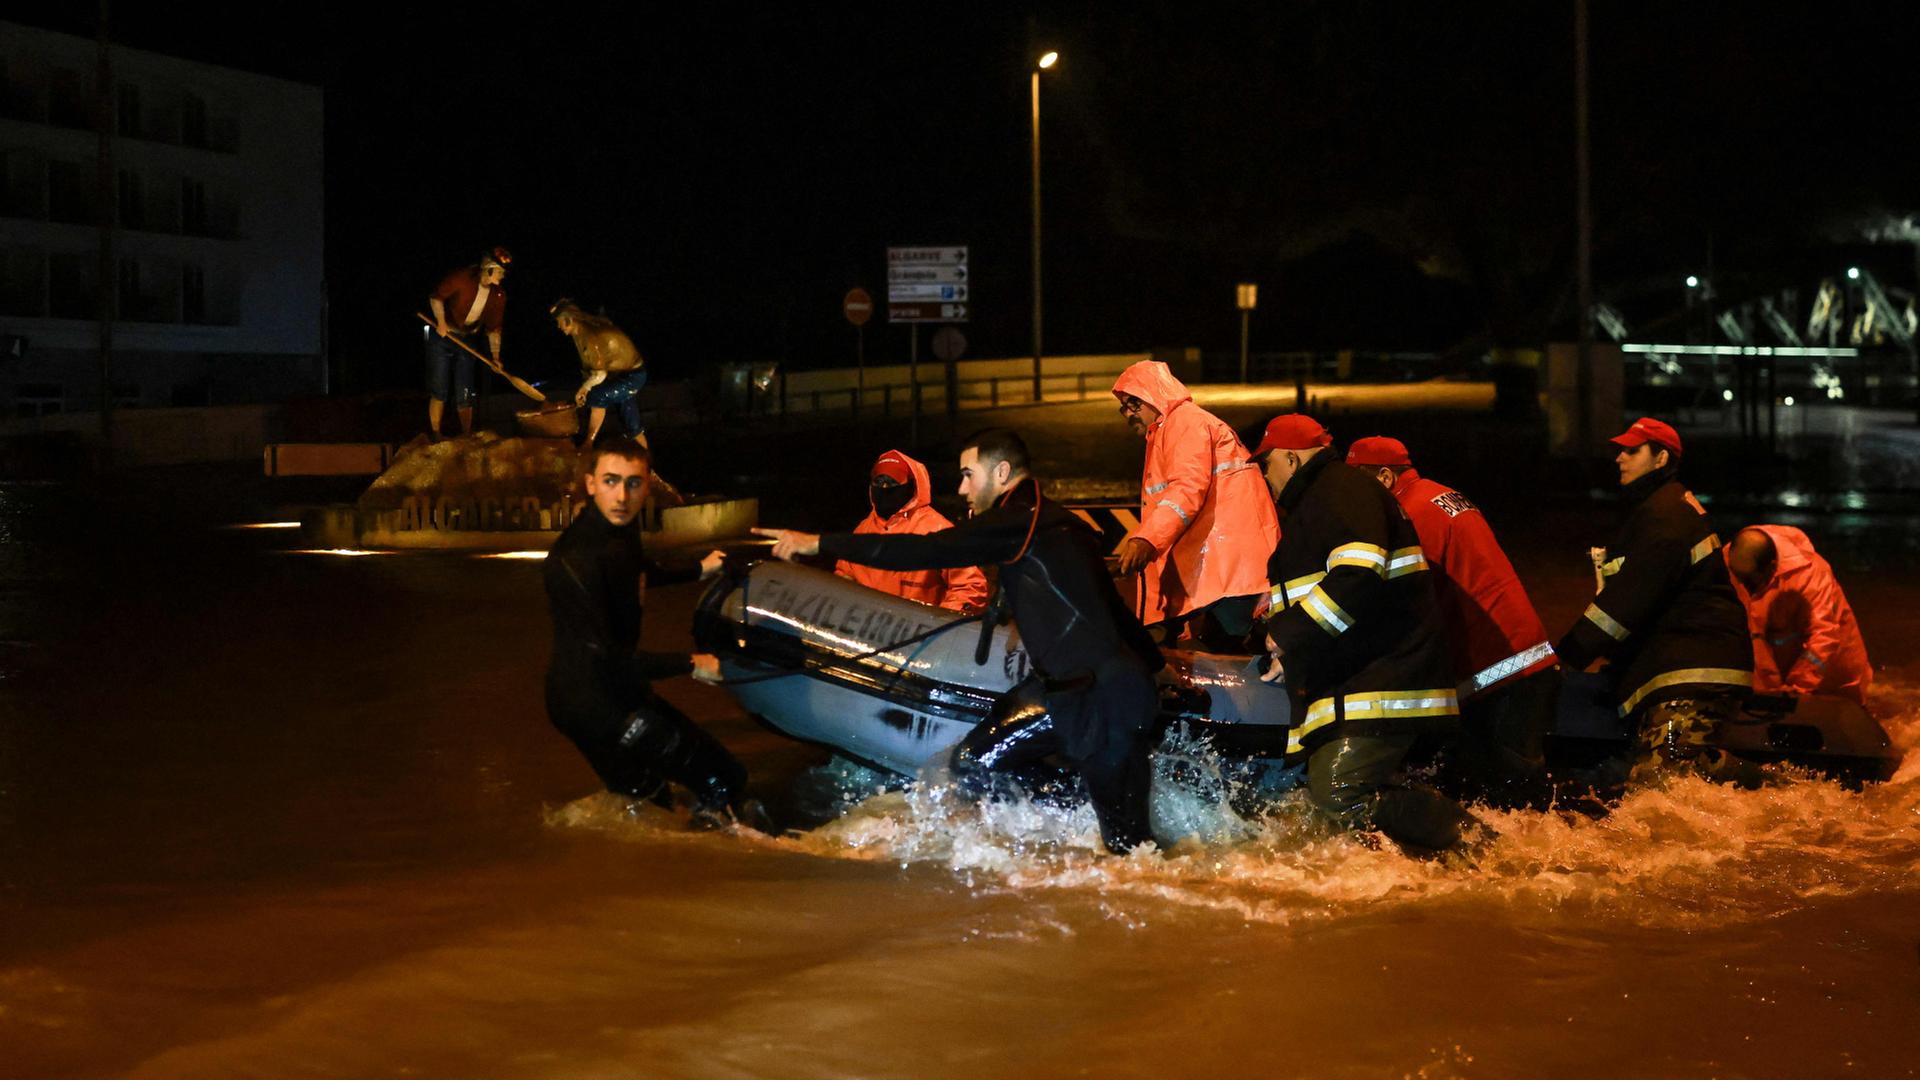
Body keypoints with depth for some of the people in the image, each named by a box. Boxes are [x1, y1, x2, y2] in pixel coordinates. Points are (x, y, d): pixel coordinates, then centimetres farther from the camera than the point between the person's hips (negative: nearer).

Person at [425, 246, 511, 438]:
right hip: (442, 337, -3)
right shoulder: (460, 278, -17)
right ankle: (435, 435, 2)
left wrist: (495, 356, -6)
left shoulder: (498, 296, -4)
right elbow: (436, 297, -8)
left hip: (466, 342, 4)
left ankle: (468, 436, 15)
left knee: (464, 395, 5)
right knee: (439, 391, -4)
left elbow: (494, 328, 3)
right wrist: (441, 321, -21)